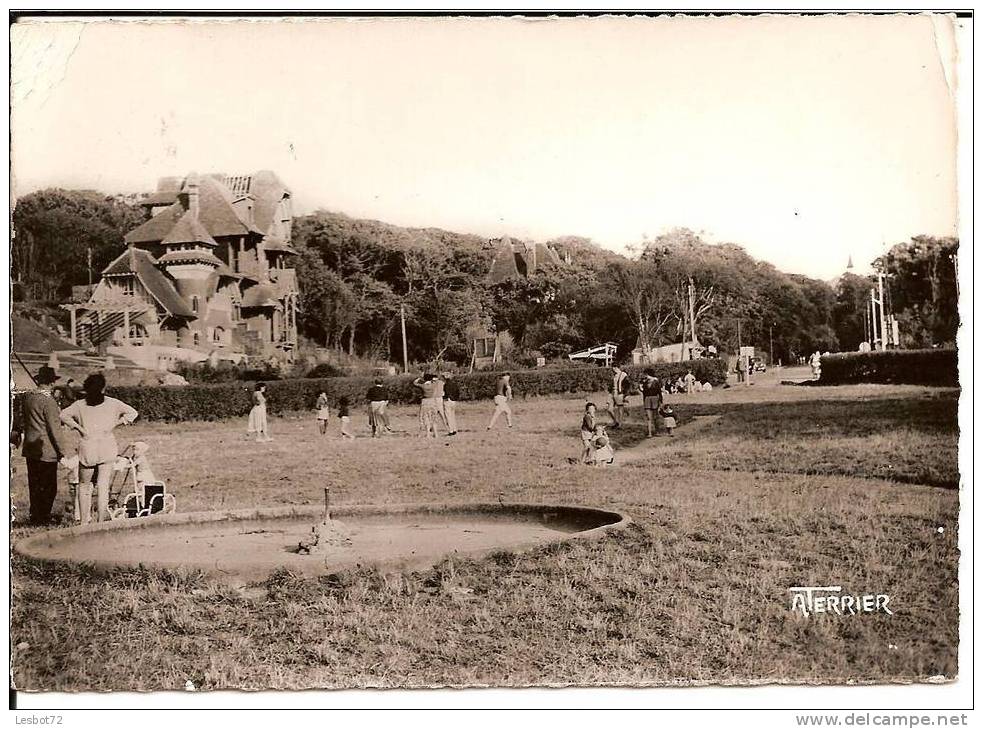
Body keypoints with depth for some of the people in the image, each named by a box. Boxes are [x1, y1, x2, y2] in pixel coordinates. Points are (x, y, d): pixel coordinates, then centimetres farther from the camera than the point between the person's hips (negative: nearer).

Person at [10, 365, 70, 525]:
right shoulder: (48, 401, -18)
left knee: (34, 485, 16)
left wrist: (17, 434, 35)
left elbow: (18, 419, 17)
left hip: (29, 449, 8)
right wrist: (62, 452, -13)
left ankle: (35, 517, 24)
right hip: (46, 451, -8)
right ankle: (43, 518, 4)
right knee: (48, 487, 1)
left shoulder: (25, 397, 4)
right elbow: (55, 429, -18)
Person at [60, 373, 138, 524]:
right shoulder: (112, 403, 3)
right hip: (107, 449, 0)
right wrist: (113, 425, 2)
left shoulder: (80, 404, 4)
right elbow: (132, 413, 1)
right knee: (103, 486, 3)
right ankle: (101, 521, 0)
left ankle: (84, 521, 13)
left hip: (87, 448, 0)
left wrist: (79, 428, -2)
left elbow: (63, 415, -6)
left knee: (84, 486, 14)